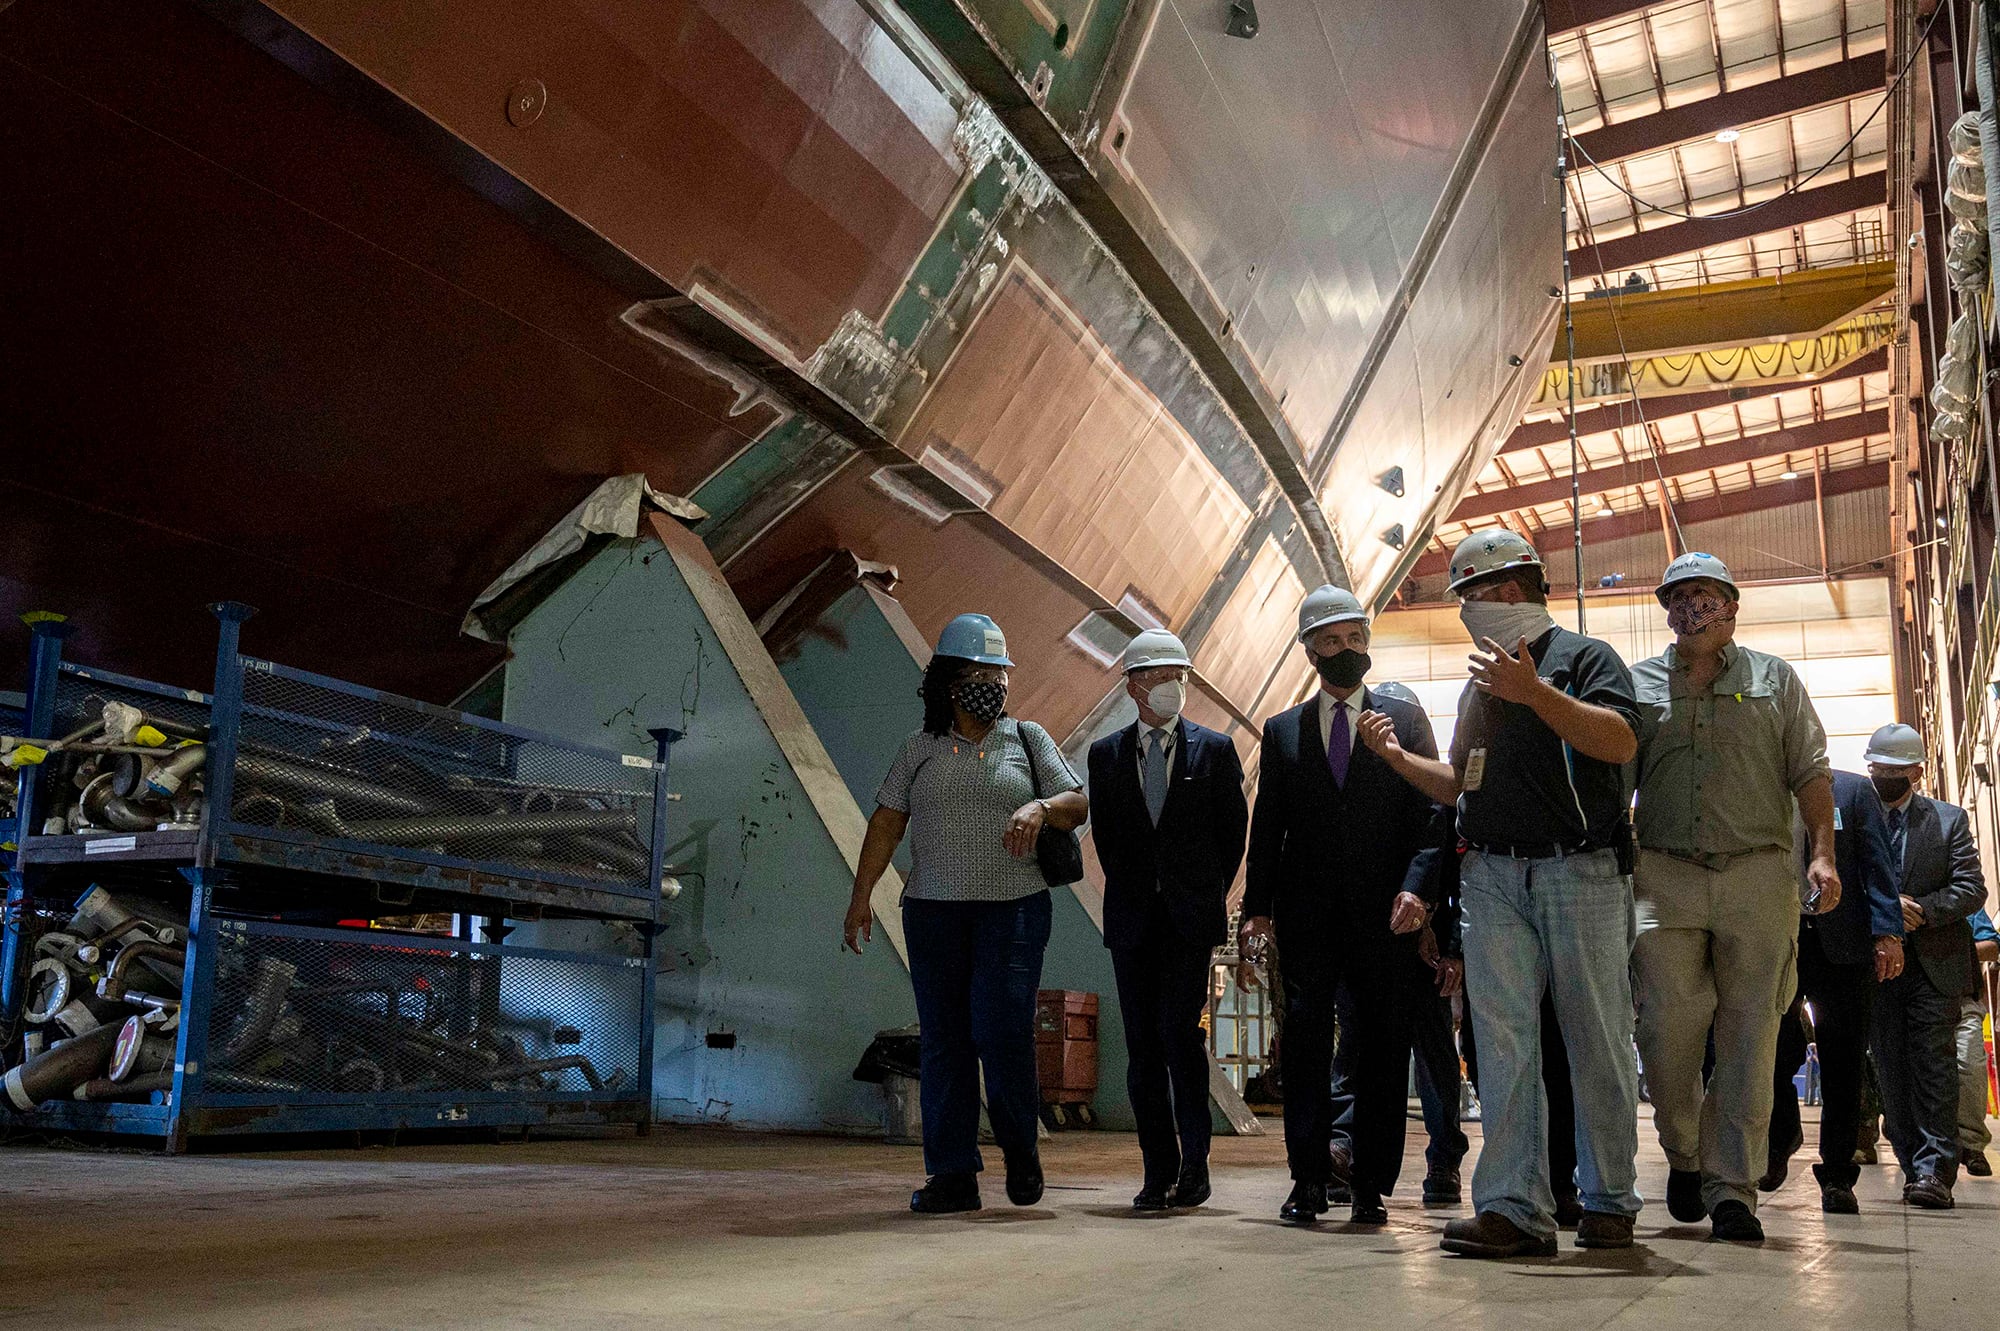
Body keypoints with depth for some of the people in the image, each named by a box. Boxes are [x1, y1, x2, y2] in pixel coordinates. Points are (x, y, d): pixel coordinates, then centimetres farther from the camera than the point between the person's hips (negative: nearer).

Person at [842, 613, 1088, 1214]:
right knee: (943, 1040, 1)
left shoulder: (1028, 738, 10)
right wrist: (861, 894, 0)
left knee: (1000, 1030, -12)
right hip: (933, 910, 2)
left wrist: (1041, 808, -14)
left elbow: (1078, 804, 8)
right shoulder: (920, 749, 11)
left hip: (1014, 908, -2)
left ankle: (1020, 1147, 13)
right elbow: (886, 824, 8)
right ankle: (953, 1175, 8)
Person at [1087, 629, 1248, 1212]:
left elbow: (1234, 830, 7)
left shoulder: (1214, 749, 3)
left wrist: (1209, 892, 5)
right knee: (1143, 1046, 4)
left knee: (1179, 1031, -14)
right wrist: (1134, 890, 7)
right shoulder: (1106, 754, 8)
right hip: (1132, 918, 3)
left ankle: (1194, 1161, -2)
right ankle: (1159, 1172, 12)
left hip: (1191, 917, -2)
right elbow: (1104, 834, 13)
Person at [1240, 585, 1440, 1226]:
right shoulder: (1282, 731, 14)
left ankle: (1371, 1186, 9)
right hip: (1307, 914, 1)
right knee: (1305, 1037, -4)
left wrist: (1418, 888, -12)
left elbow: (1432, 811, 2)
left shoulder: (1404, 718, 10)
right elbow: (1266, 829, 11)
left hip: (1384, 911, -1)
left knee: (1382, 1047, 2)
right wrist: (1257, 907, 1)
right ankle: (1308, 1180, 3)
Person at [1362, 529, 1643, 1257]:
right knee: (1503, 1044, -4)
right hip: (1493, 880, 5)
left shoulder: (1583, 657, 4)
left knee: (1599, 1044, 1)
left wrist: (1534, 692, -21)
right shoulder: (1481, 685, 22)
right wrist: (1397, 757, 10)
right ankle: (1514, 1206, -5)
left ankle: (1609, 1203, 12)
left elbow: (1620, 741, -13)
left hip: (1581, 875, -5)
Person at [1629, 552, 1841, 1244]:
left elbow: (1810, 773, 9)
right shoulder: (1637, 684, 14)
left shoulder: (1774, 679, 15)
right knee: (1668, 1025, -8)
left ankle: (1731, 1185, 5)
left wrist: (1822, 853, -4)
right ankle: (1684, 1154, 16)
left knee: (1749, 1036, -2)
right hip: (1664, 876, 0)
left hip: (1758, 876, 0)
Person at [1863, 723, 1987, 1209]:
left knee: (1934, 1062, -7)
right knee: (1892, 1068, 4)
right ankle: (1913, 1165, 11)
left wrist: (1920, 911, -14)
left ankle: (1935, 1169, -6)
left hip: (1934, 963, -1)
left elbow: (1971, 888, -1)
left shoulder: (1950, 819, 7)